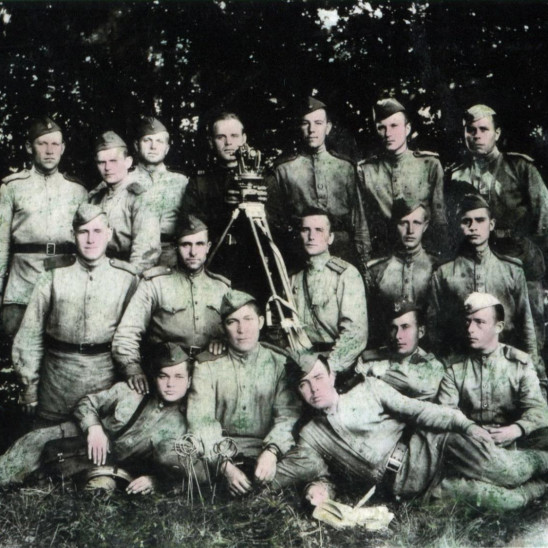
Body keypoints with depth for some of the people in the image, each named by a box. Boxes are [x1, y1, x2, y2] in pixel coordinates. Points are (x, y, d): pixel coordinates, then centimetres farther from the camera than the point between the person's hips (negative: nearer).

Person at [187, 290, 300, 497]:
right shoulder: (207, 365, 2)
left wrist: (271, 451, -29)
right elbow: (201, 420, -9)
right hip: (220, 450, -1)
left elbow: (288, 414, -8)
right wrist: (225, 465, -26)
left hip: (265, 447, 1)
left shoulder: (279, 363, 4)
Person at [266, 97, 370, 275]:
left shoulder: (346, 168, 13)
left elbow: (359, 219, 14)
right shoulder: (283, 170, 6)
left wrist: (363, 260, 10)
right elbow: (273, 220, 7)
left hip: (344, 254, 2)